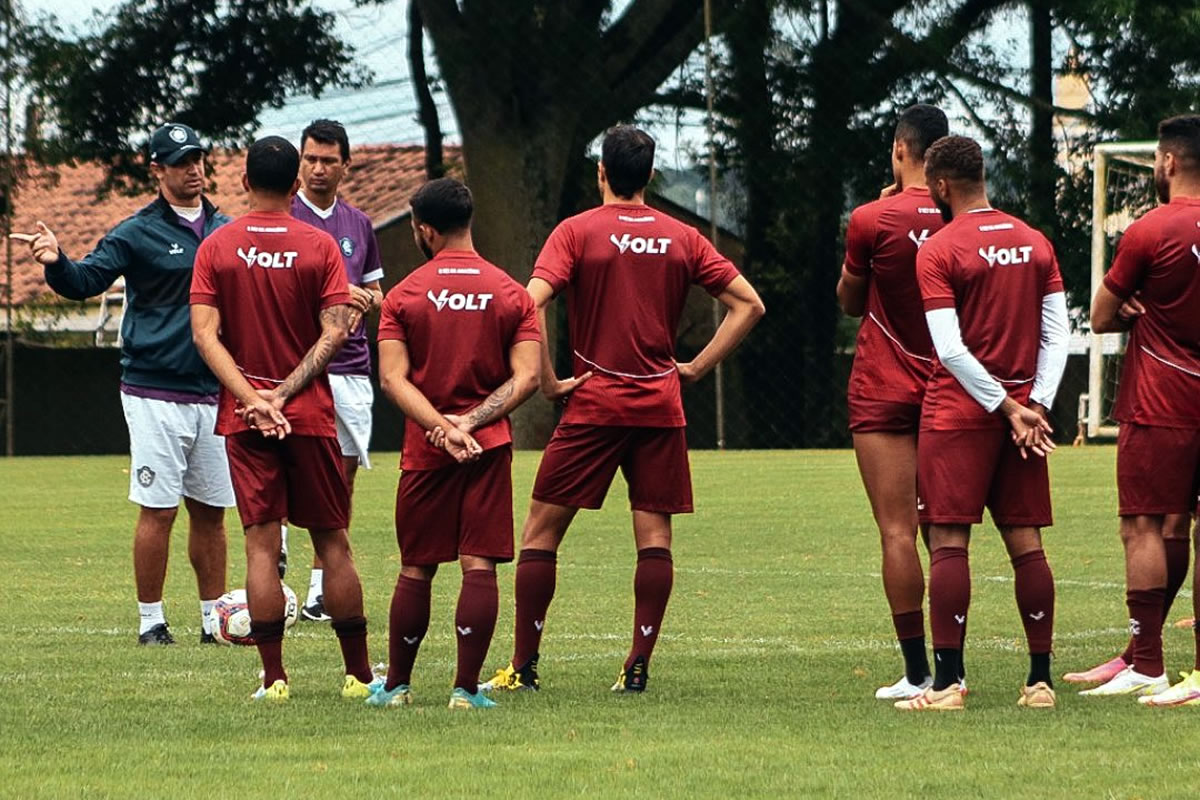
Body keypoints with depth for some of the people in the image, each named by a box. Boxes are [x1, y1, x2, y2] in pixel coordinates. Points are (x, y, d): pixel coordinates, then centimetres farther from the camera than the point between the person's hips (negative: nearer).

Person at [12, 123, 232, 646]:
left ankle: (215, 618, 16)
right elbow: (86, 280, -12)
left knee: (211, 510, 8)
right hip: (155, 395, -5)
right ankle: (150, 621, 4)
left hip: (212, 395, 5)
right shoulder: (138, 233, -4)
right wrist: (56, 263, -33)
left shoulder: (227, 230, 12)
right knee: (158, 509, -5)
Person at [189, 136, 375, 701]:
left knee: (261, 544, 0)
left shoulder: (216, 248, 1)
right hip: (311, 416, 0)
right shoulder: (320, 246, -2)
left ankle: (273, 678, -3)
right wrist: (285, 392, -9)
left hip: (243, 419, 1)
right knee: (332, 542, 7)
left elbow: (205, 334, -7)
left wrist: (252, 397, -12)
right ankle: (359, 674, 10)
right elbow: (334, 333, -9)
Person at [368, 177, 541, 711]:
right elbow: (526, 377, -5)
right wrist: (472, 421, -9)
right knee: (479, 566, -1)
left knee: (416, 570, 9)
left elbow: (392, 378, -9)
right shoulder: (512, 294, 4)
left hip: (425, 449, 0)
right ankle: (466, 689, -6)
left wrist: (442, 426, -14)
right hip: (491, 447, 0)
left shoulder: (404, 295, 0)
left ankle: (397, 685, 16)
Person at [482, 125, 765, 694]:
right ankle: (638, 665, -1)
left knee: (541, 531, 4)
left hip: (594, 405, -3)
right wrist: (695, 368, 8)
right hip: (660, 407, 3)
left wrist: (548, 383, -9)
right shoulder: (681, 238, 6)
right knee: (654, 536, 4)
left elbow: (531, 305, -17)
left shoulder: (577, 232, -4)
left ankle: (523, 667, 3)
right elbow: (748, 304, 7)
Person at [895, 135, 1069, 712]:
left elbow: (950, 350, -14)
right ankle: (1040, 680, 6)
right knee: (1026, 544, 7)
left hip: (958, 413, -5)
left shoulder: (938, 252, -8)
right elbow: (1057, 335, 4)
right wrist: (1034, 405, 0)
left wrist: (1005, 407, -9)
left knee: (949, 543, -5)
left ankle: (947, 681, -10)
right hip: (1022, 413, 5)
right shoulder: (1035, 244, 9)